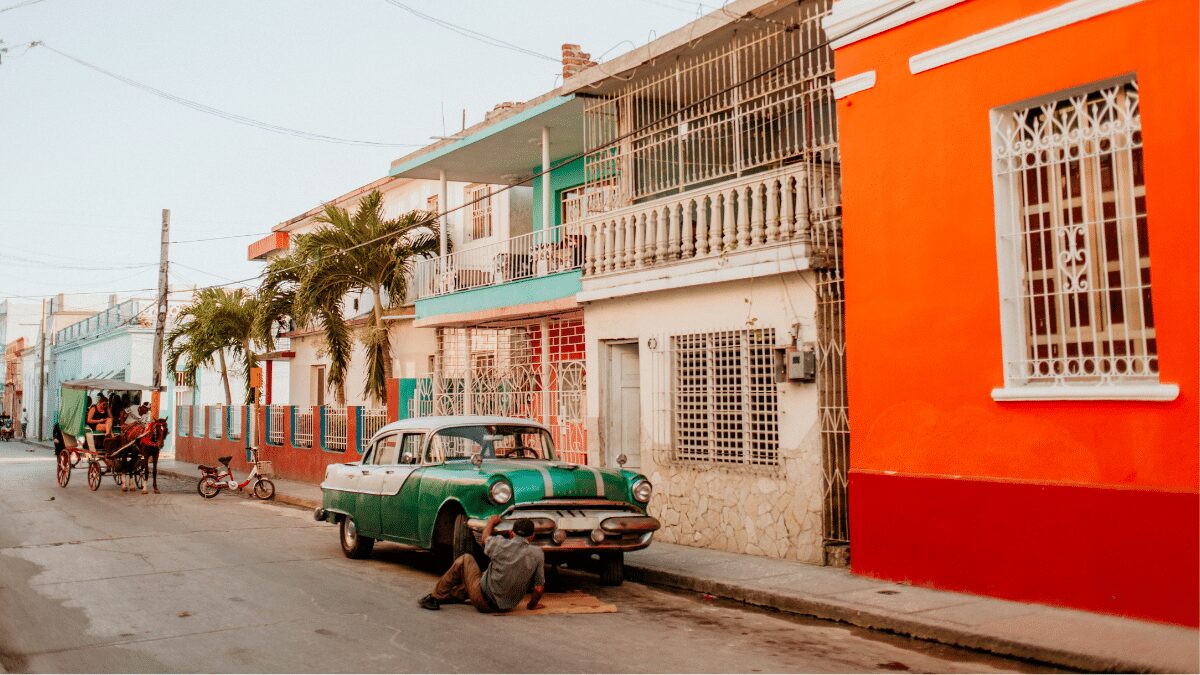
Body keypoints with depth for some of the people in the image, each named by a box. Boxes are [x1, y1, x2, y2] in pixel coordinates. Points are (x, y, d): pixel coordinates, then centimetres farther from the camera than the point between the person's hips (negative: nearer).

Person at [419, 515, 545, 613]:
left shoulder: (501, 544, -13)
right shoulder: (537, 554, -10)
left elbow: (485, 538, 12)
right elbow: (540, 588, -6)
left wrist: (491, 522, 30)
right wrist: (532, 605, 12)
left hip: (484, 602, -4)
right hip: (507, 606, 4)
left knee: (465, 559, 15)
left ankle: (435, 597, 20)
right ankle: (450, 595, 40)